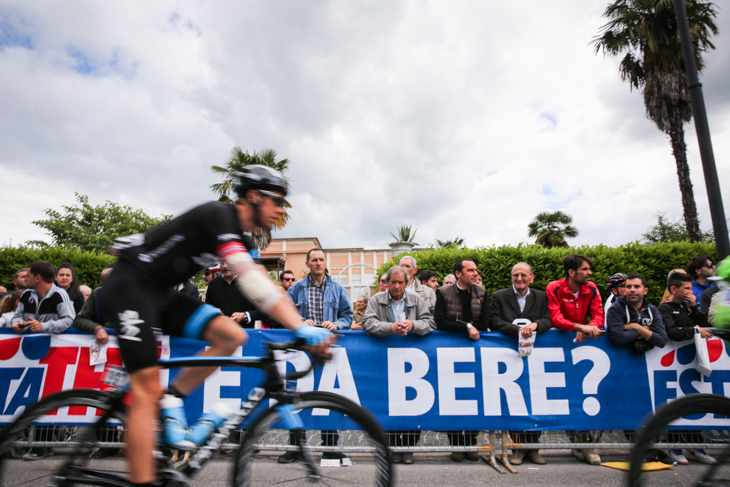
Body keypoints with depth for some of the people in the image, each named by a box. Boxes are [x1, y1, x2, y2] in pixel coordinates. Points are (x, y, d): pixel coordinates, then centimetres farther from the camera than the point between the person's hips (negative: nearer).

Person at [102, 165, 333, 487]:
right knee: (147, 392, -12)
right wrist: (300, 327, -37)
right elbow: (250, 280, -34)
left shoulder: (241, 238, 7)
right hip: (131, 284, -8)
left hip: (161, 292, 8)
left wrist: (303, 326, -7)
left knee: (232, 335, -10)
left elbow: (264, 286, 3)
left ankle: (172, 399, 1)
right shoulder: (219, 215, -21)